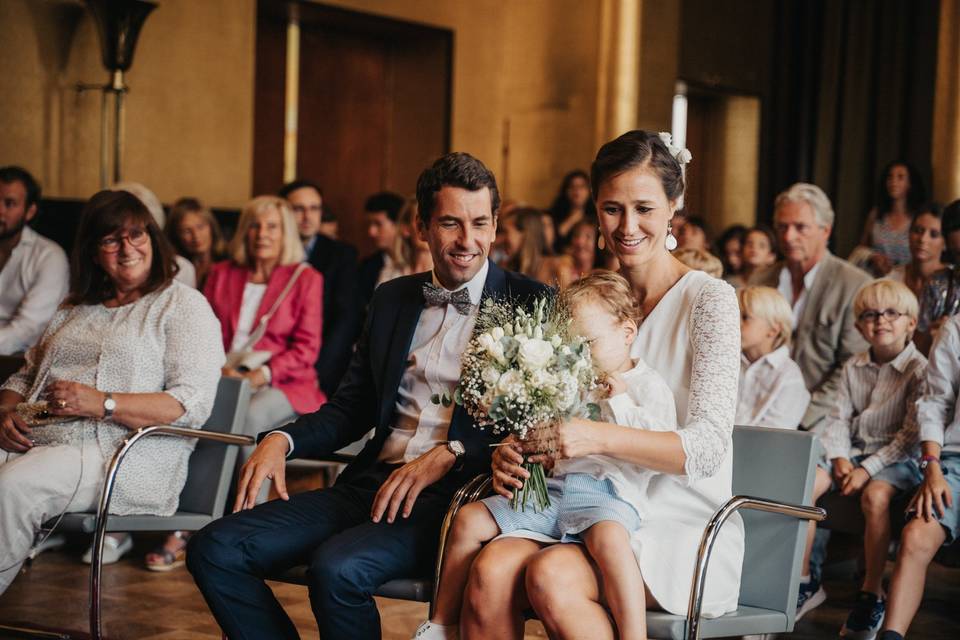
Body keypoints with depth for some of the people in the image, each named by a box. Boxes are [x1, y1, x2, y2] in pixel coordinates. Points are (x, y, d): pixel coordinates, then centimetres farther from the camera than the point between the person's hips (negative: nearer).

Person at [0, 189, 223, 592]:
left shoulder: (183, 305, 5)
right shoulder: (74, 309, 26)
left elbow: (192, 404, -7)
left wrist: (102, 404, -17)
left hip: (124, 455, -5)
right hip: (36, 442, 5)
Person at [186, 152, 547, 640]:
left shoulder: (532, 304, 1)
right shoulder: (391, 299, 19)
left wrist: (448, 454, -22)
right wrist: (283, 441, 1)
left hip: (451, 494, -6)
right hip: (372, 484, 6)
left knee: (336, 570, -33)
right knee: (214, 550, -10)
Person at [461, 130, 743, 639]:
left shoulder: (709, 300, -5)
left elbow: (706, 447, -15)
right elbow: (562, 423, 15)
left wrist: (599, 438, -31)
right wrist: (515, 456, -8)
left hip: (684, 532, -4)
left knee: (551, 576, -33)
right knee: (490, 570, -27)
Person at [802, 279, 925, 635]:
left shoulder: (919, 370, -7)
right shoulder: (853, 368, 11)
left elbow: (910, 435, -13)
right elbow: (839, 419, 9)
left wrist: (868, 468, -19)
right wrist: (840, 457, -11)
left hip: (896, 457, -5)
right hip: (854, 451, 6)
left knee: (875, 496, -37)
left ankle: (872, 595, -22)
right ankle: (803, 582, -7)